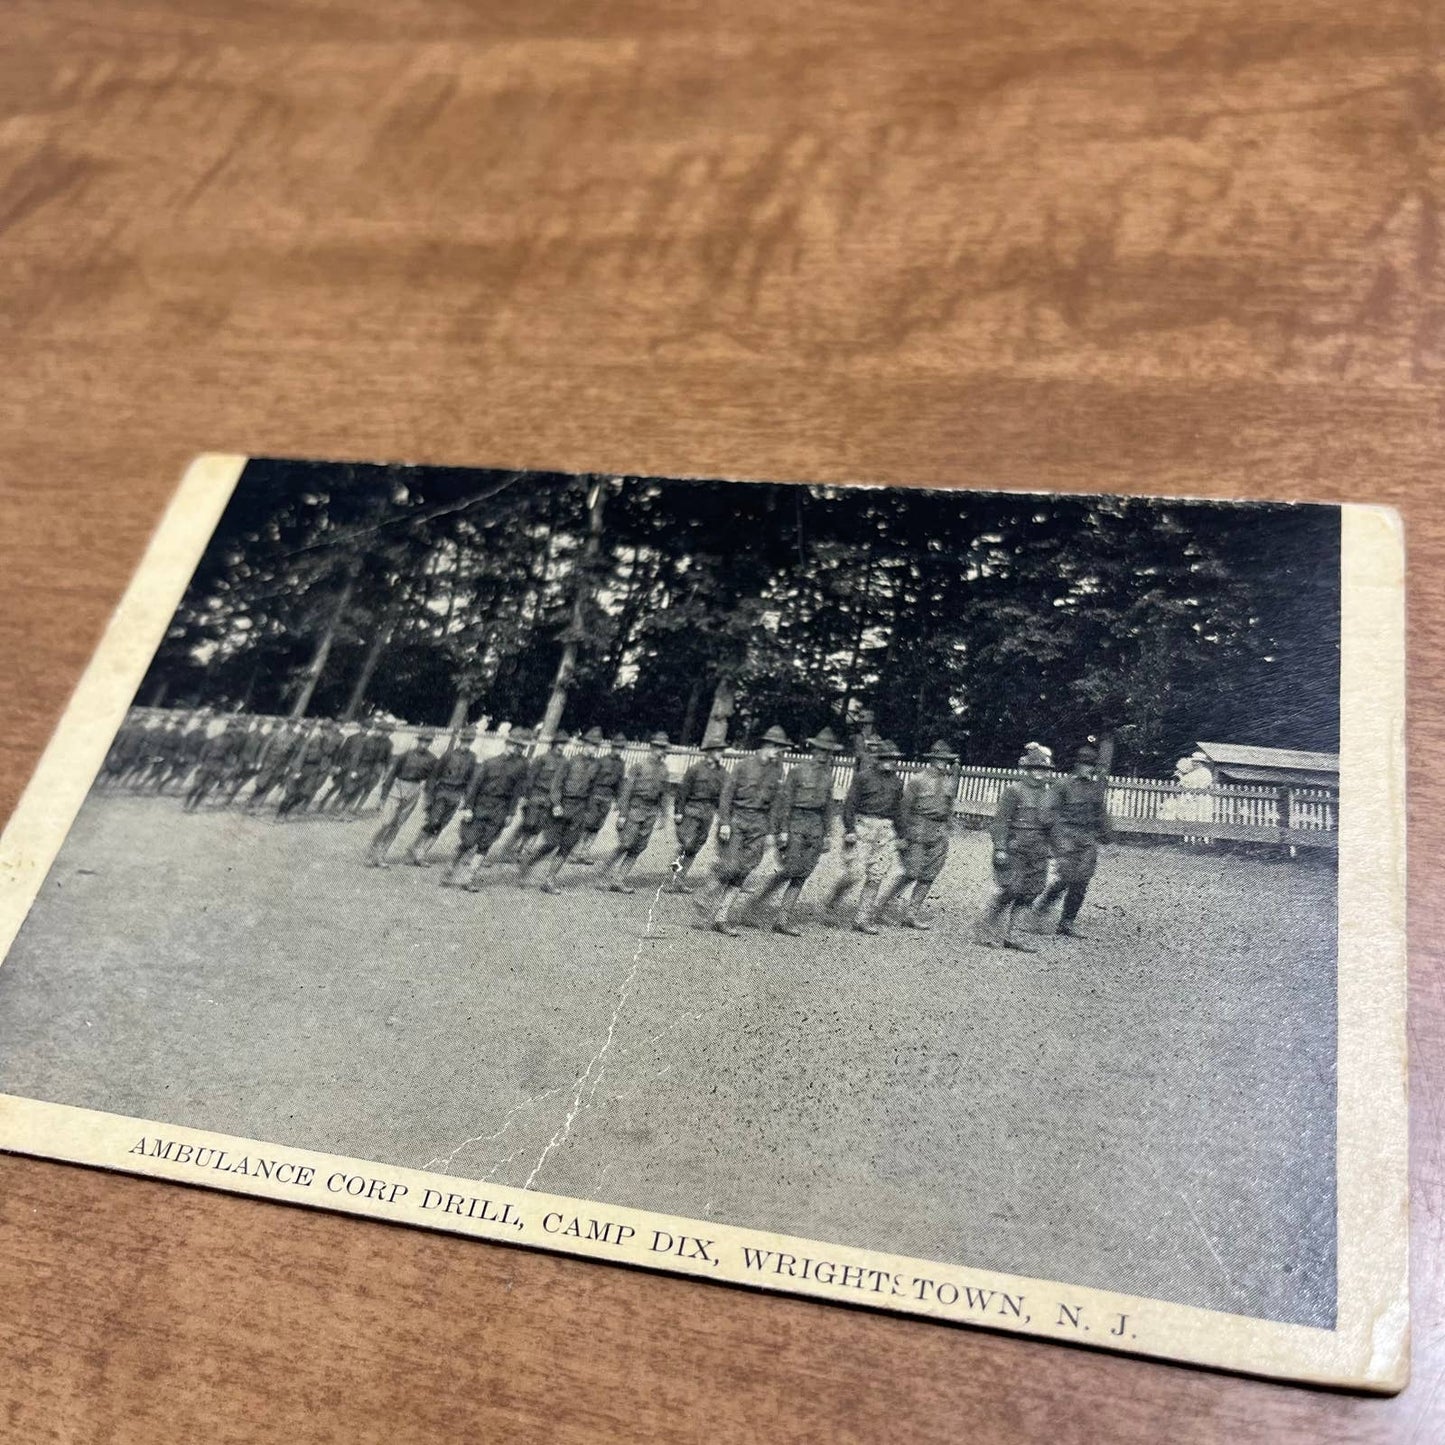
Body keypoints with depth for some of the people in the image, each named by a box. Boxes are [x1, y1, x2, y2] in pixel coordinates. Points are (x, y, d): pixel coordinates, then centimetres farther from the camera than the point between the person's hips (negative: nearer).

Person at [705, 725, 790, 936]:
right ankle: (718, 899, 18)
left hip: (758, 824, 4)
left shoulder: (777, 771, 9)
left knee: (743, 871, -1)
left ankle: (721, 917, 4)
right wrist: (724, 823, -11)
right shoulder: (744, 765, -3)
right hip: (736, 819, -4)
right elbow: (726, 794, -4)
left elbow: (774, 803, 13)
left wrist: (767, 831, 10)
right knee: (729, 867, -9)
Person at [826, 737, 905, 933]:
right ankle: (835, 896, 21)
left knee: (876, 877, 1)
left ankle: (863, 919, 8)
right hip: (862, 827, -5)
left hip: (886, 831, 5)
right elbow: (850, 804, -5)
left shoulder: (897, 782, 12)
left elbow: (898, 810, 19)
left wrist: (900, 836, 16)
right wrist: (849, 829, -13)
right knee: (856, 873, -9)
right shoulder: (863, 777, -3)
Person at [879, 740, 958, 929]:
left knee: (928, 877, 2)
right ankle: (888, 898, 12)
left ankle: (913, 913, 7)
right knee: (913, 873, -9)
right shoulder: (918, 781, -5)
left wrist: (943, 831, 16)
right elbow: (904, 808, -5)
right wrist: (902, 836, -9)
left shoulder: (951, 784, 11)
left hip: (939, 835, 5)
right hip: (918, 831, -5)